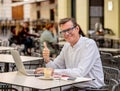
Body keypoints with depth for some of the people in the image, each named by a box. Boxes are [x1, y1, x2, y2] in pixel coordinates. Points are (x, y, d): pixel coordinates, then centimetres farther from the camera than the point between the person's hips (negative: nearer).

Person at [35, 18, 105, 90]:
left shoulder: (89, 44, -16)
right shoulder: (67, 46, 8)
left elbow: (81, 72, -25)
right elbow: (56, 67, 9)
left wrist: (54, 71, -22)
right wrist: (47, 60, -12)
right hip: (76, 87, 6)